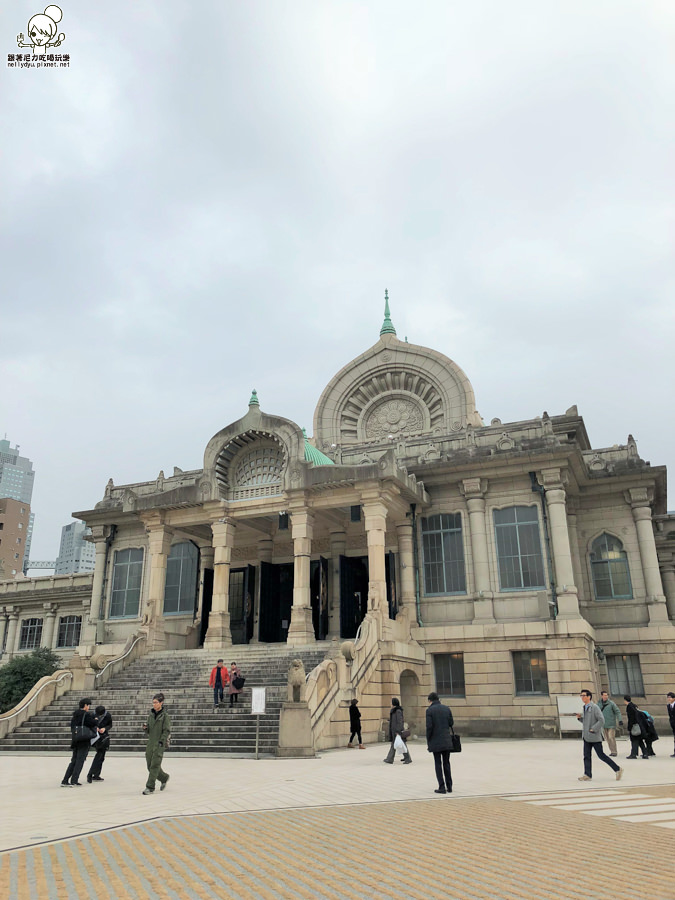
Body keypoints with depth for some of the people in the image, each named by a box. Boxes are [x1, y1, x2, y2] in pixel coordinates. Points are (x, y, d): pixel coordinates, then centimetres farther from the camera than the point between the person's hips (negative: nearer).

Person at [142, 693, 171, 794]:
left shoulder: (164, 715, -8)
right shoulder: (151, 714, 10)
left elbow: (167, 731, -10)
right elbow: (149, 730, 16)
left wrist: (161, 741, -18)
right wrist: (145, 728, -5)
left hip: (160, 744, -7)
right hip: (150, 743, 7)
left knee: (154, 765, -7)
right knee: (150, 765, 10)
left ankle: (150, 787, 0)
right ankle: (164, 778, 32)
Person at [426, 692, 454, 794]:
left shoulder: (430, 710, -9)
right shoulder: (447, 708, 4)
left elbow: (429, 727, -13)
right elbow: (451, 723, 5)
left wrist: (428, 742, -4)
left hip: (436, 742, -4)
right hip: (447, 741, 4)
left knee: (438, 764, 4)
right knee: (446, 763, 13)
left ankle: (442, 787, 3)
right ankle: (449, 787, 15)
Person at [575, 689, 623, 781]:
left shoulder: (594, 707, -14)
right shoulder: (585, 708, 13)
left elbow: (601, 720, -20)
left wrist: (593, 729, -20)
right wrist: (580, 717, 3)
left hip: (594, 736, -8)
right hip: (586, 736, 8)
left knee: (601, 755, -2)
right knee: (586, 756, 6)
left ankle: (618, 769, 12)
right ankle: (587, 775, 11)